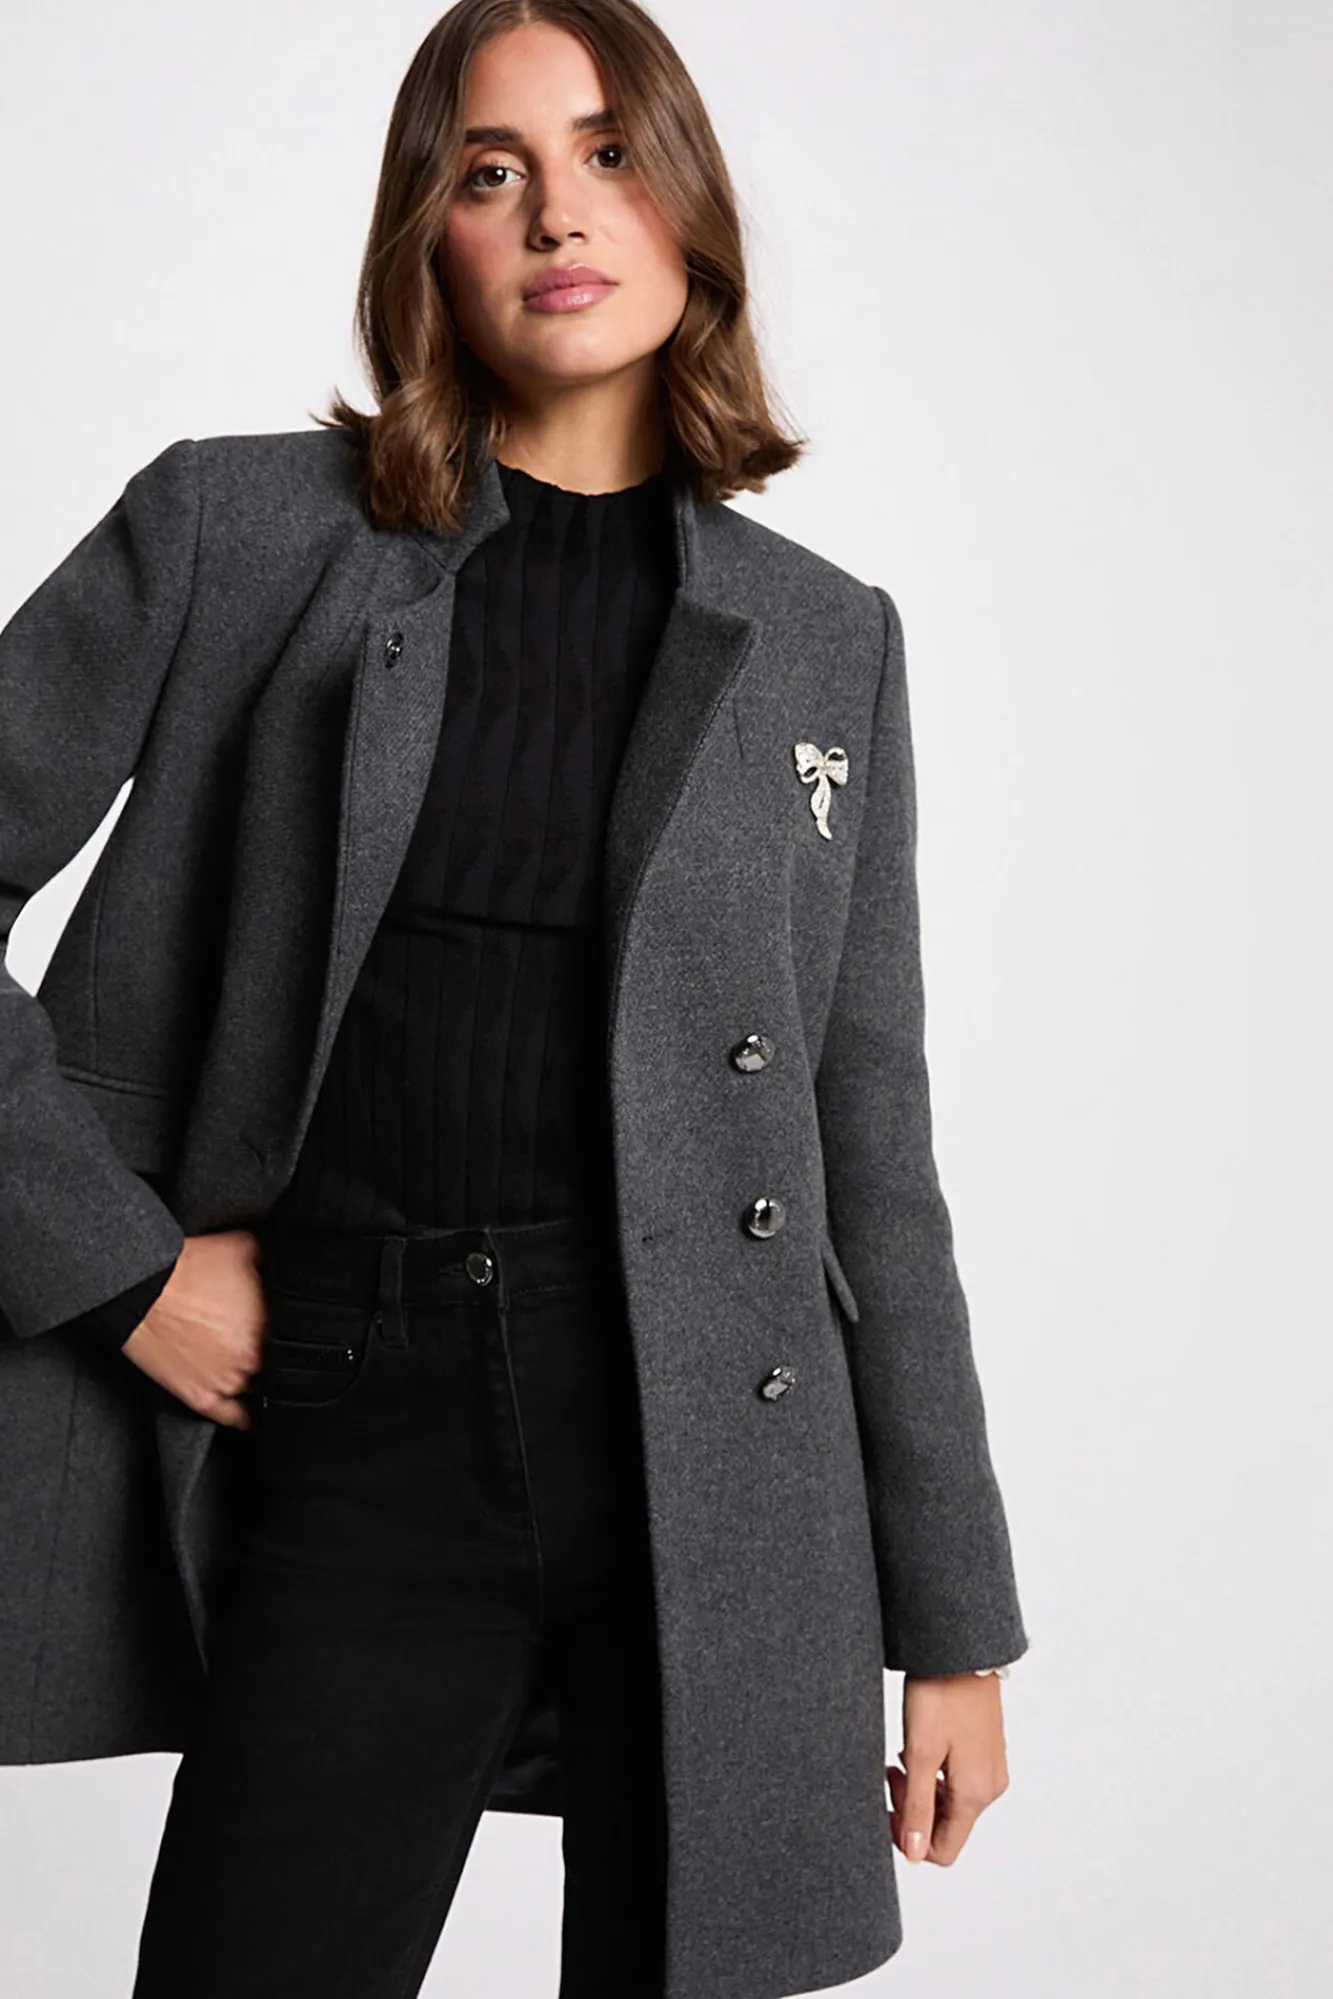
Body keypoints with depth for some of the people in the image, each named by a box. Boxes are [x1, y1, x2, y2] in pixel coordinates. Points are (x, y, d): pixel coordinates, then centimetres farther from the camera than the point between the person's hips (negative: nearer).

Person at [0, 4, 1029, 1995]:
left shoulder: (824, 636, 8)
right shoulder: (239, 526, 3)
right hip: (361, 1442, -1)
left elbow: (874, 1150, 9)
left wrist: (955, 1620, 8)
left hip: (723, 1450, 2)